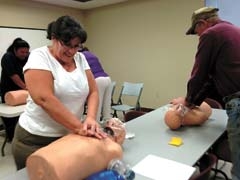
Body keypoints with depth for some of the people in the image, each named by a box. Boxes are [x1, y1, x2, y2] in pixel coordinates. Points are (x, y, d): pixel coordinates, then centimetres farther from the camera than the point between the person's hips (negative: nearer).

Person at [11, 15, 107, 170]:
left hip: (70, 136, 5)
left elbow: (93, 91, 1)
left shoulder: (80, 58, 3)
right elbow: (44, 99, -24)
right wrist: (79, 127, -25)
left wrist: (91, 118, -18)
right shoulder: (39, 57, -13)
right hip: (36, 139, -4)